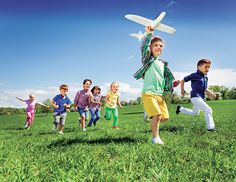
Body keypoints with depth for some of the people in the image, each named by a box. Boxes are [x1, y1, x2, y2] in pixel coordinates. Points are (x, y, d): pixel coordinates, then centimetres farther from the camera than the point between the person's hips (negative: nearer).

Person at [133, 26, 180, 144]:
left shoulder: (163, 64, 19)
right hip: (148, 93, -6)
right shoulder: (148, 59, 3)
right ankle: (155, 137, -4)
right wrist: (149, 34, -17)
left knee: (164, 117, 4)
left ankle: (150, 115, 31)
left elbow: (165, 80, 20)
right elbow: (144, 47, -16)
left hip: (160, 94, 6)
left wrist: (172, 84, 2)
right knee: (157, 115, -20)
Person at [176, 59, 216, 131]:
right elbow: (183, 80, -2)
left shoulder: (206, 77, 11)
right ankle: (210, 127, -9)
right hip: (195, 97, -9)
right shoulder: (194, 75, -10)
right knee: (208, 110, -17)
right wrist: (182, 90, -5)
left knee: (195, 113, 23)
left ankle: (180, 108, 38)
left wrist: (209, 92, 2)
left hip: (201, 98, 9)